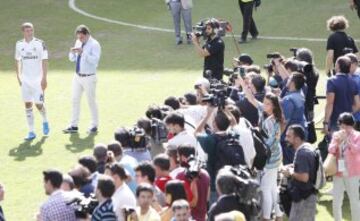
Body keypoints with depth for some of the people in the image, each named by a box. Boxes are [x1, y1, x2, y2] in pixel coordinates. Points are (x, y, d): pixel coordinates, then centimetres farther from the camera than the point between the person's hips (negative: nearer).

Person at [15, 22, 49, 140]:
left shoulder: (40, 43, -7)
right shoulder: (19, 44, 4)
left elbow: (44, 62, -7)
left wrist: (44, 78, -12)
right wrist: (18, 76, 14)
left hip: (38, 80, -3)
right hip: (25, 80, 3)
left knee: (38, 104, -3)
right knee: (27, 104, 1)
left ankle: (45, 121, 29)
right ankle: (31, 132, 6)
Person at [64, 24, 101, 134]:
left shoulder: (94, 44, -12)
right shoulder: (78, 43, 8)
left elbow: (95, 60, -25)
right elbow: (72, 59, 12)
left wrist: (83, 52, -33)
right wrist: (72, 52, -10)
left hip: (89, 78, -7)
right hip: (77, 76, 7)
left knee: (91, 101, 3)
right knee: (75, 100, 6)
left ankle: (94, 126, 14)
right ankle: (74, 126, 11)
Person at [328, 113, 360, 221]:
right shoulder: (336, 135, 6)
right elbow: (331, 151, -1)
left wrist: (347, 139, -26)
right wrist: (337, 142, -19)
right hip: (338, 172, 4)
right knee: (336, 201, 8)